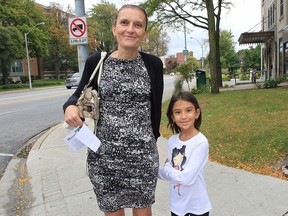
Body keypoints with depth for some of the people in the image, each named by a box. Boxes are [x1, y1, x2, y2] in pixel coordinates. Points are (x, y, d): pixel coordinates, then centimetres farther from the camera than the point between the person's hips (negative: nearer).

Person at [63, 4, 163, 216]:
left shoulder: (153, 64, -2)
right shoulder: (96, 61, -4)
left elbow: (156, 105, 6)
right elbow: (80, 94, 9)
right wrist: (70, 106, -14)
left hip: (143, 153, 0)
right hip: (104, 154, 0)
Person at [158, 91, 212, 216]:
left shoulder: (201, 142, -22)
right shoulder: (172, 140, -6)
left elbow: (187, 178, -26)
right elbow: (163, 174, -2)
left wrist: (167, 169, -12)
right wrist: (167, 169, -20)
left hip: (197, 206, -4)